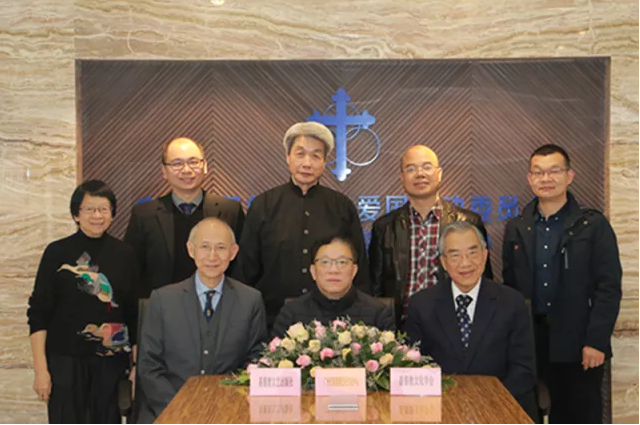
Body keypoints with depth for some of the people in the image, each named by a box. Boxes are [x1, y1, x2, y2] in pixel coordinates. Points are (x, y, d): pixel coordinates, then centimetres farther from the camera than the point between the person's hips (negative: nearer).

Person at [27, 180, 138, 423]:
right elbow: (38, 313, -3)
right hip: (65, 360, -2)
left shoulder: (123, 254, 4)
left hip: (111, 362, 2)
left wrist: (137, 363, 5)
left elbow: (133, 312, 8)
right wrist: (40, 369, -8)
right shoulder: (57, 252, -3)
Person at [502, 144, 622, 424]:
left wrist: (596, 341, -13)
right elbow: (509, 285, 11)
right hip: (532, 343, 3)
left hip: (579, 345, -3)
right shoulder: (516, 229, 9)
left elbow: (609, 287, -6)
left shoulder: (593, 225, -2)